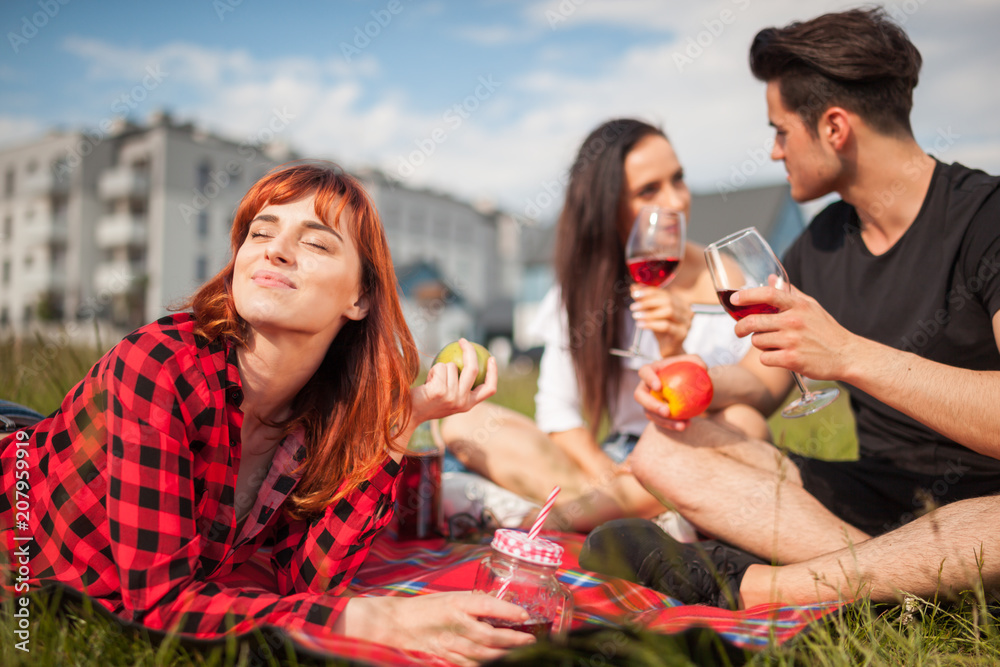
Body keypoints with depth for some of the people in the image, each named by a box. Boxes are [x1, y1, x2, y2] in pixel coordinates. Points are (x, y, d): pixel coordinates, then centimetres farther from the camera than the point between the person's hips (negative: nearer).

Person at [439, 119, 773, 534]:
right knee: (464, 422, -13)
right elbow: (557, 410, 1)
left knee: (744, 425, -35)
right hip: (620, 464, 3)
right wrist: (605, 473, -17)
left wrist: (674, 356, -27)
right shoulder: (583, 283, 4)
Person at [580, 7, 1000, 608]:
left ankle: (744, 586, -28)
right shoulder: (820, 245, 8)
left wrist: (849, 354, -34)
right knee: (665, 448, -11)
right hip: (873, 499, 6)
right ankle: (892, 572, -21)